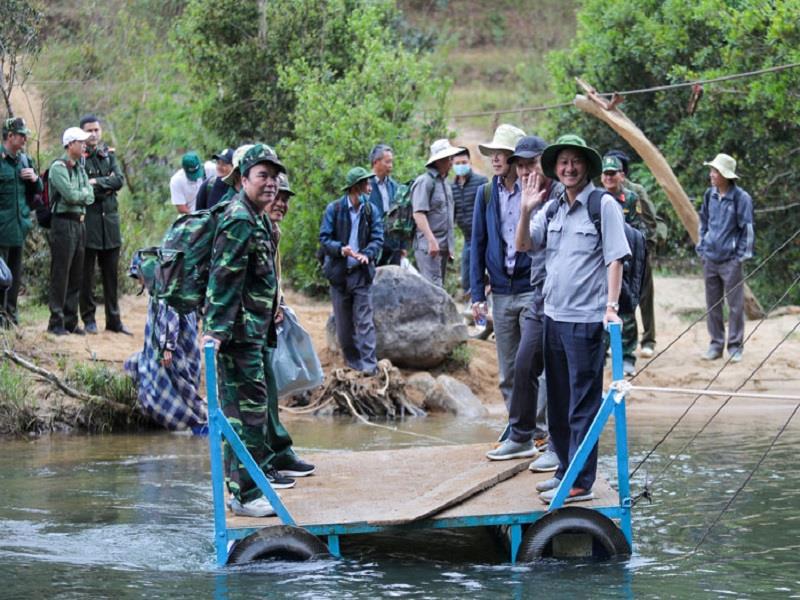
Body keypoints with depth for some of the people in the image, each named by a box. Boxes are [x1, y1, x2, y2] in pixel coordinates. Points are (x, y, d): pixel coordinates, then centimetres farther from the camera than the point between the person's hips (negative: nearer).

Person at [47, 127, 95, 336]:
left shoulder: (80, 167, 16)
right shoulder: (58, 167, -9)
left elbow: (90, 197, 8)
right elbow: (71, 195, -18)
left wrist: (79, 194, -9)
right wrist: (85, 193, 0)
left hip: (80, 223, 8)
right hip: (64, 223, -8)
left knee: (76, 276, 9)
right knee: (60, 275, -6)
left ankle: (71, 320, 15)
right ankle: (56, 321, -3)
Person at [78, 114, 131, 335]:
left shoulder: (109, 153, 11)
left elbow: (120, 180, -1)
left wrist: (97, 182, -11)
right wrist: (107, 185, -9)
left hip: (110, 219, 5)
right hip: (87, 219, -5)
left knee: (111, 273, 9)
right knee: (86, 273, 1)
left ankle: (114, 319, 15)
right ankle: (88, 319, 9)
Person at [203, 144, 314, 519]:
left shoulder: (258, 219, 16)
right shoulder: (239, 220, -17)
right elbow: (223, 277, -24)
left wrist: (270, 319, 34)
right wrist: (216, 329, -28)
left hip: (256, 329, 11)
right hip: (238, 331, -11)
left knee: (265, 394, 26)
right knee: (246, 407, -13)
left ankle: (277, 457, 45)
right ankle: (244, 493, -14)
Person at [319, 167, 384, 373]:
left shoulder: (371, 210, 1)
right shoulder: (334, 209, -4)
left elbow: (377, 238, -4)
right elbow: (324, 238, -6)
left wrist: (368, 254, -24)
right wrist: (340, 249, -25)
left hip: (362, 273, 0)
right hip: (339, 272, 0)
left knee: (364, 321, -6)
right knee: (343, 324, 8)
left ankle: (369, 365, -8)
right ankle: (352, 362, 21)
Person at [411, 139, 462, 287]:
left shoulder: (444, 183, 18)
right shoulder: (425, 182, -10)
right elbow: (418, 213, -18)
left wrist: (450, 246, 23)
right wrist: (431, 240, -23)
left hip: (443, 246, 9)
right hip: (429, 246, -9)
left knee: (439, 286, 9)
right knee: (433, 287, -15)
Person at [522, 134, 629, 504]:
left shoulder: (603, 205, -7)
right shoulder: (553, 209, 12)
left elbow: (615, 259, -11)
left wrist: (611, 306, -19)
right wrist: (525, 210, -5)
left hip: (586, 320, -7)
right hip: (554, 316, 8)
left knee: (583, 405, -4)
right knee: (558, 403, 16)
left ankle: (580, 483, -2)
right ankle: (566, 470, 27)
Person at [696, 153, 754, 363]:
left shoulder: (740, 198, -9)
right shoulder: (710, 195, 6)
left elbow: (747, 228, -6)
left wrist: (742, 255, -8)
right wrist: (702, 247, 13)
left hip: (730, 259, -5)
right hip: (710, 258, 5)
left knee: (735, 304, -1)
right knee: (712, 304, 10)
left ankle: (735, 346, 7)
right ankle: (716, 344, 19)